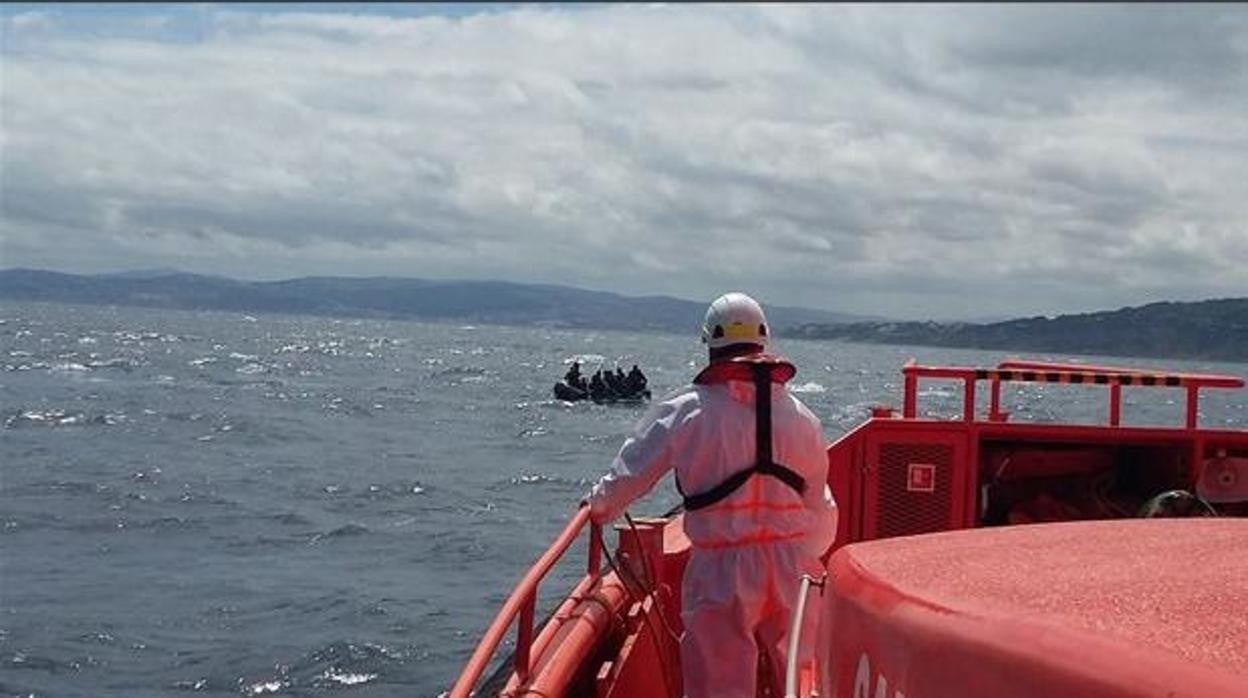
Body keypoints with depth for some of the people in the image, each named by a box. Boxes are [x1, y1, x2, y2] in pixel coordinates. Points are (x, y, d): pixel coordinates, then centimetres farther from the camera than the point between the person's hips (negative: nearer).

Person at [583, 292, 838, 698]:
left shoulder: (683, 413, -5)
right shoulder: (800, 417, 2)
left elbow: (632, 471, 5)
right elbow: (820, 504, 6)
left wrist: (599, 505, 25)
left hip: (721, 572, -2)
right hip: (792, 566, 3)